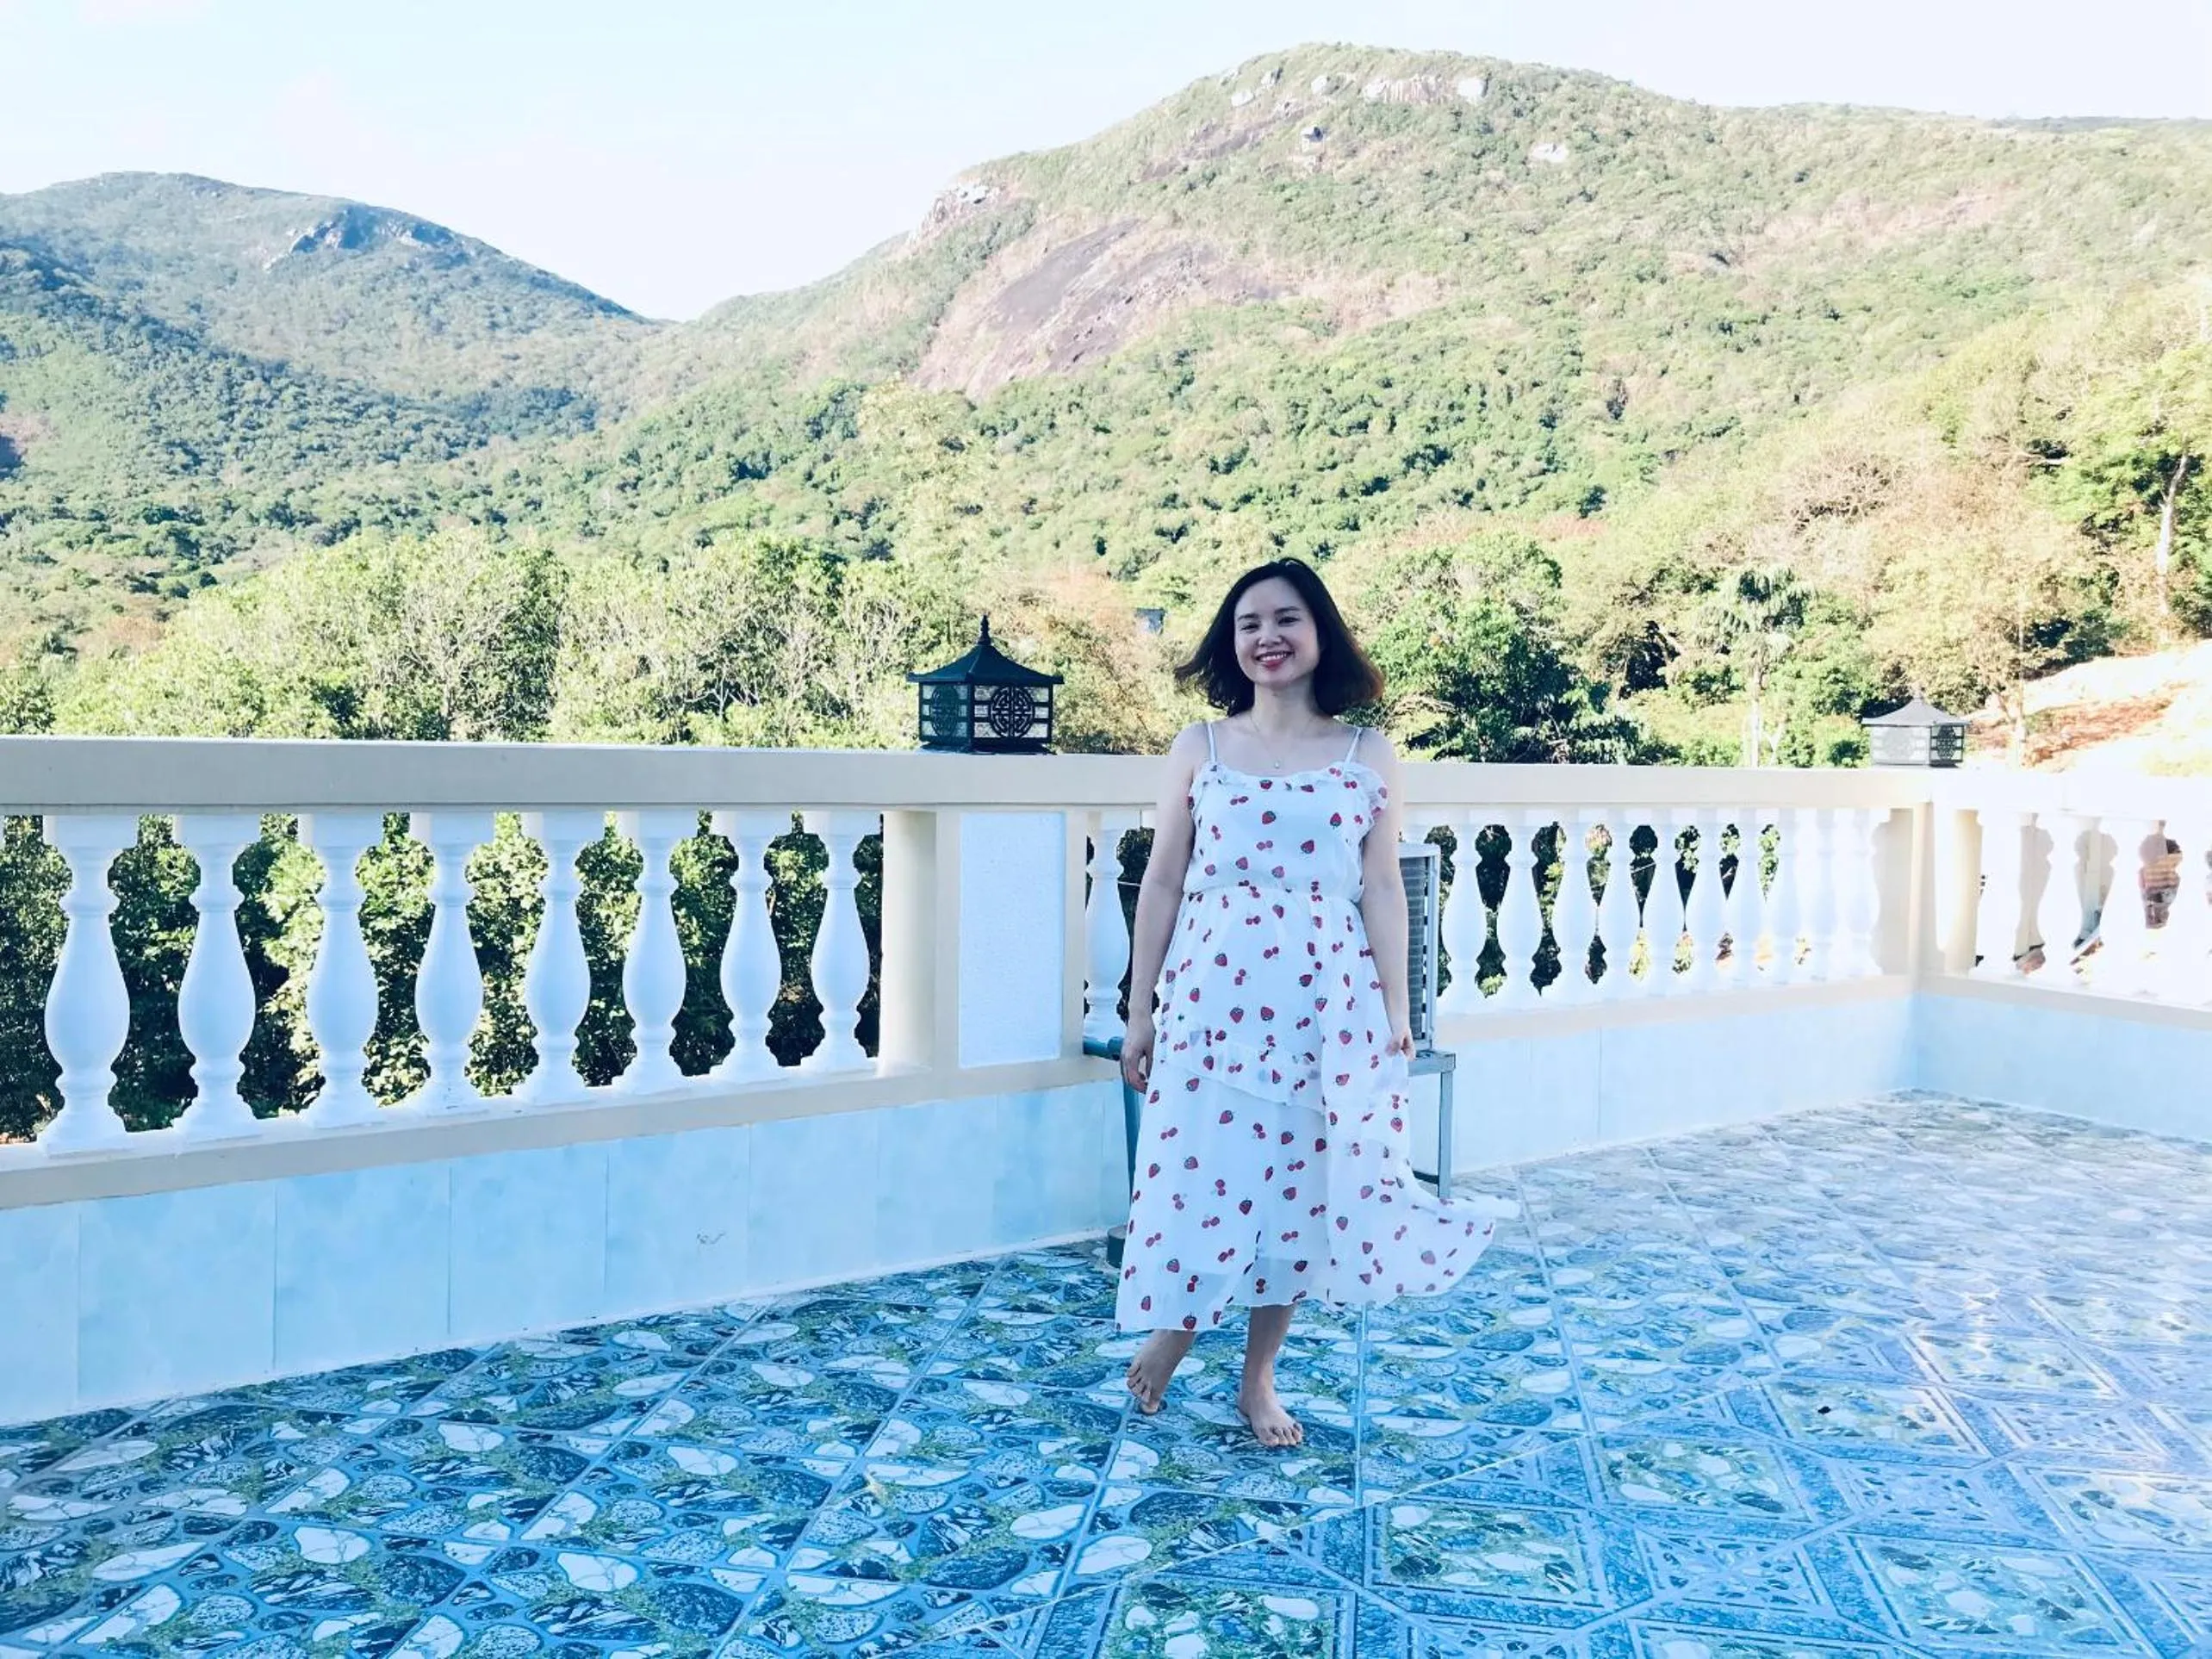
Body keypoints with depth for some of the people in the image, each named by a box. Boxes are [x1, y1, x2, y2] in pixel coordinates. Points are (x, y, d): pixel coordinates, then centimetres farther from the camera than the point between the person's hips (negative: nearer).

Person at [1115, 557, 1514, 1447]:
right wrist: (1139, 1010, 2)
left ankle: (1258, 1378, 26)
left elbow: (1383, 890, 4)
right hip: (1211, 992, 0)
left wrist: (1398, 1010, 0)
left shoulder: (1368, 755, 4)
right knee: (1201, 1167, 1)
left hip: (1326, 999, 1)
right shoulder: (1198, 749, 4)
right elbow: (1161, 885, 4)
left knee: (1301, 1177, 8)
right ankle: (1171, 1328, 30)